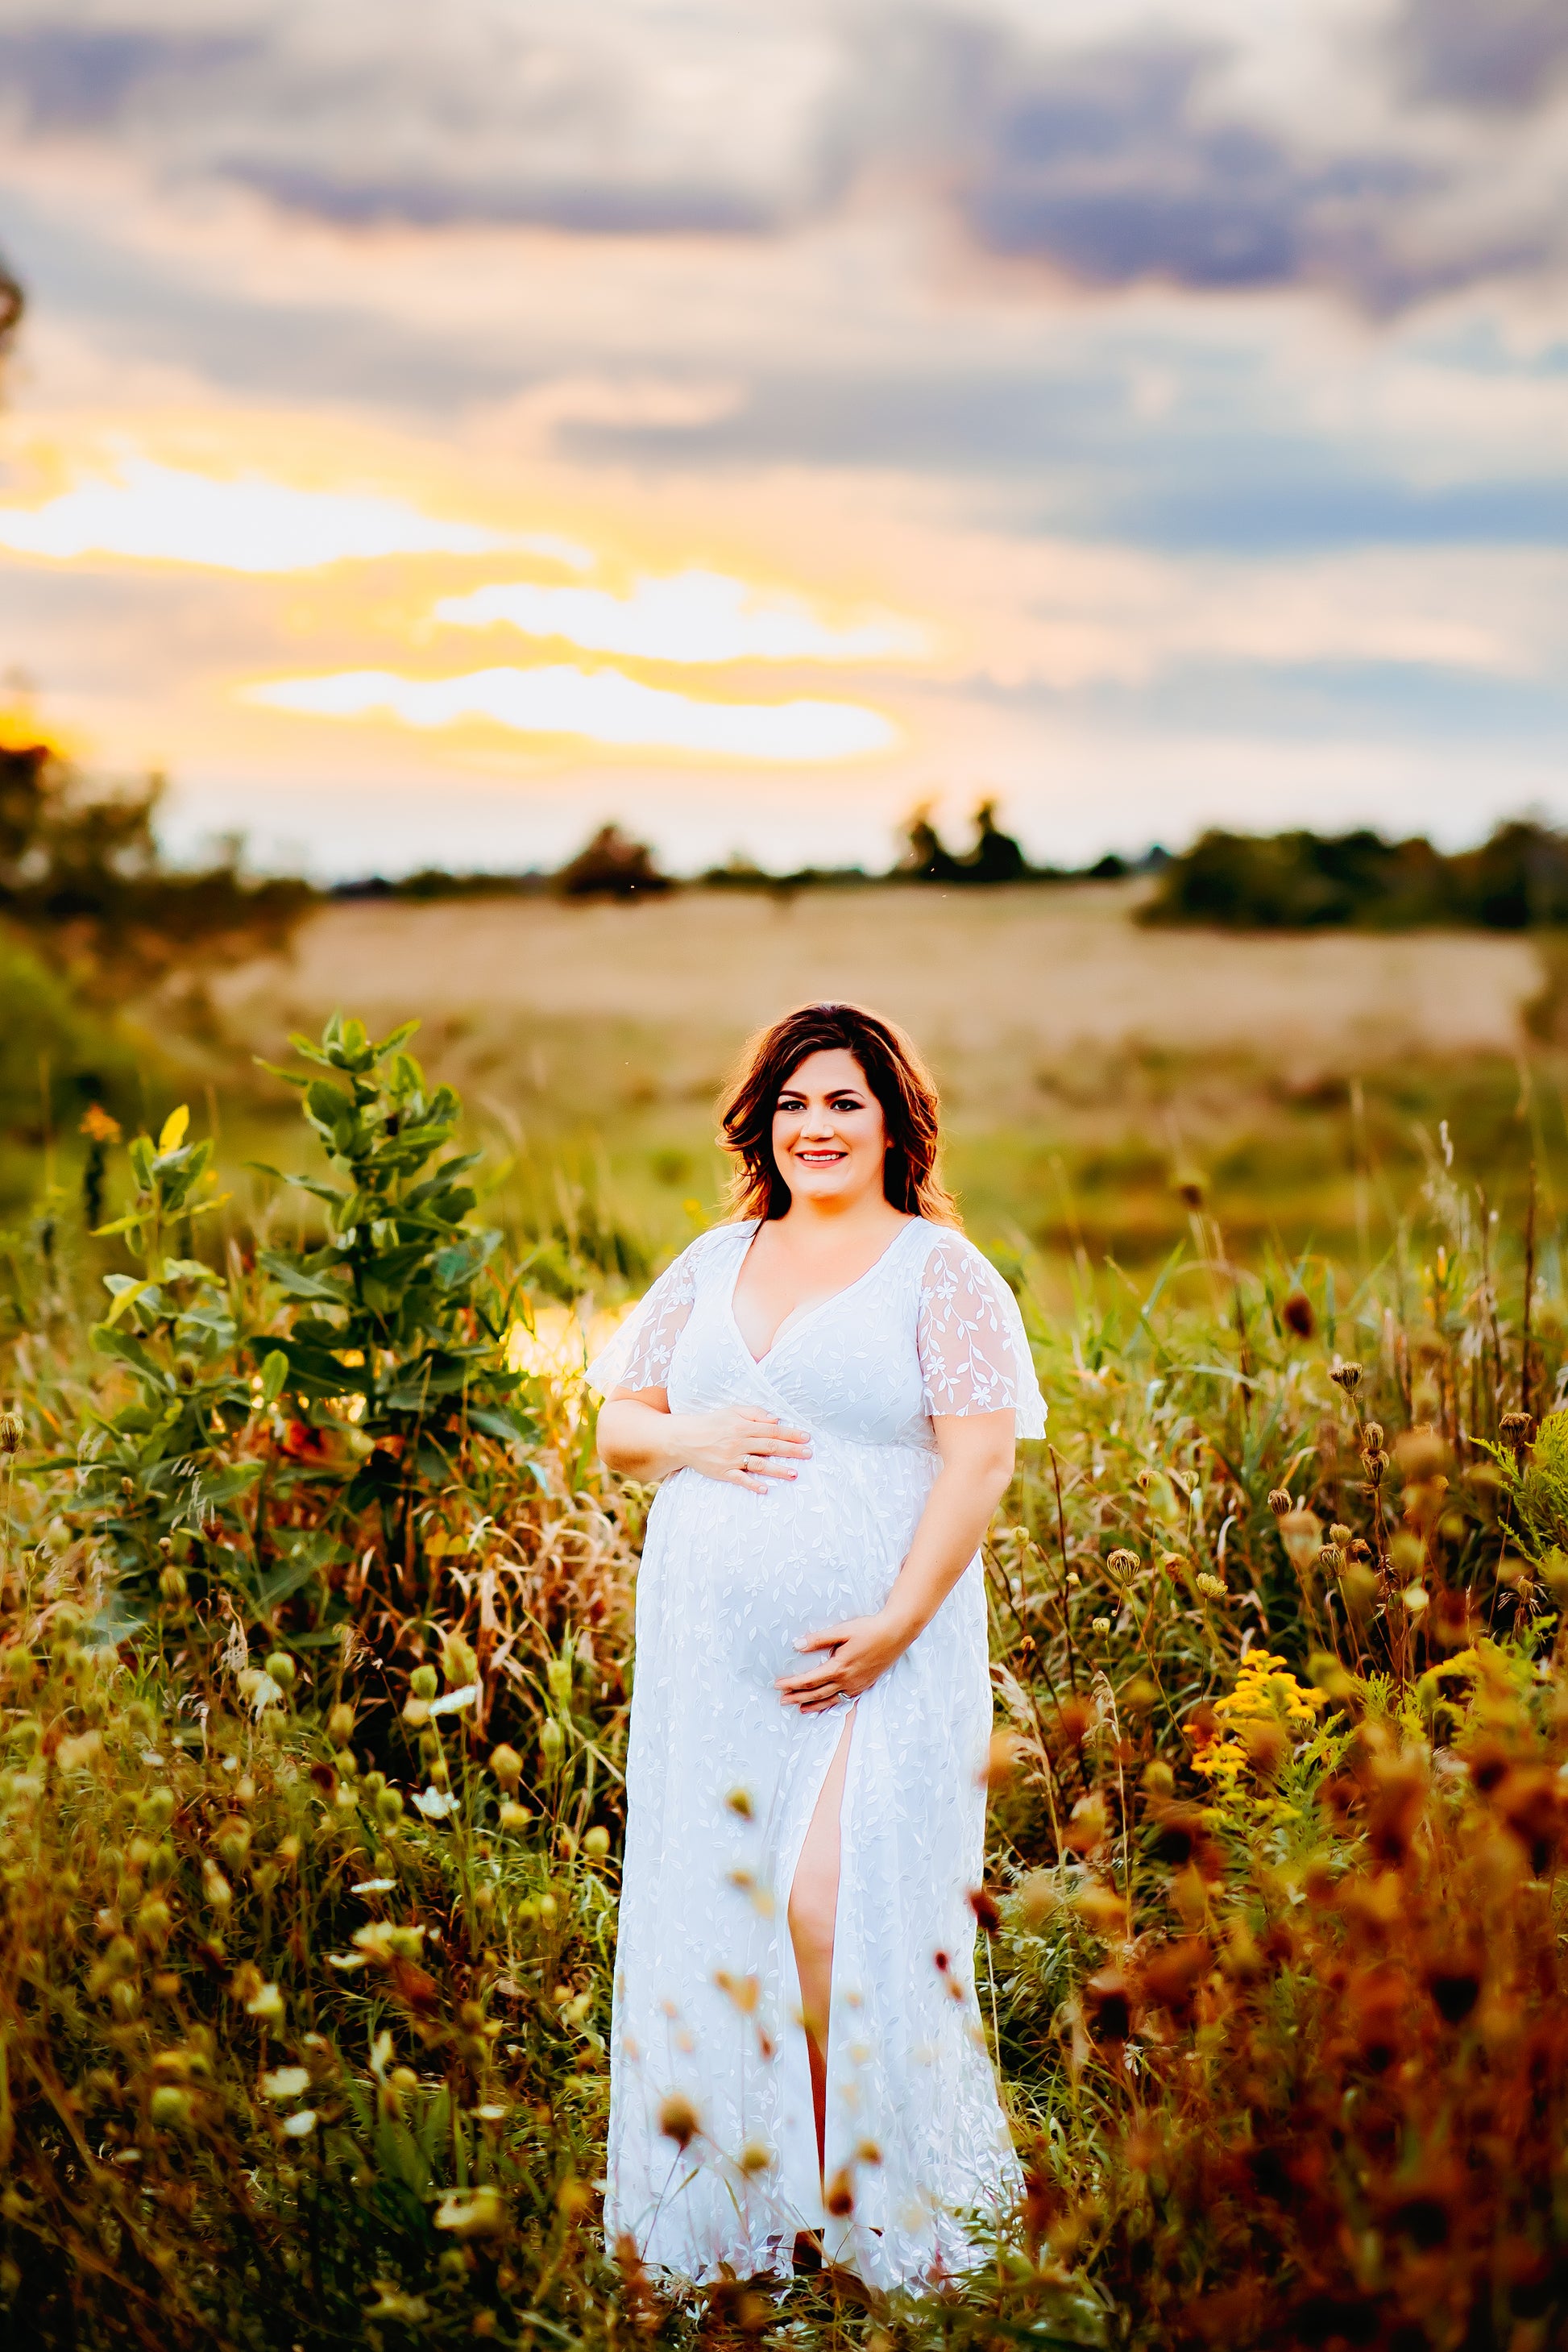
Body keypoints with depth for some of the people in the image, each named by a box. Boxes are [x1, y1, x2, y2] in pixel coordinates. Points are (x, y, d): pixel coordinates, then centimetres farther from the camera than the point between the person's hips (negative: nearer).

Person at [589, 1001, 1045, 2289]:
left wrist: (894, 1624, -17)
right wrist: (694, 1439, -5)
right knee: (716, 1922, 4)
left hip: (870, 1659, -5)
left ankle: (875, 2218, 3)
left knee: (840, 1916, -11)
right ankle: (742, 2219, 15)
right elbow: (617, 1424, 18)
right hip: (712, 1652, 5)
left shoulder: (937, 1268, 0)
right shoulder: (714, 1263, 15)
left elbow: (982, 1459, -8)